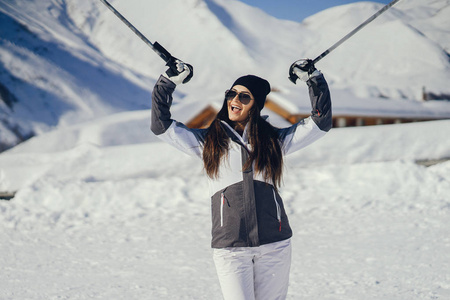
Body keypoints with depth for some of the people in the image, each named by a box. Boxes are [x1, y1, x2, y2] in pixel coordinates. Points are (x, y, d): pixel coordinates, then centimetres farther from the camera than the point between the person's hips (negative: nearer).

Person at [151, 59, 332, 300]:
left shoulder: (274, 140, 10)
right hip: (229, 247, -1)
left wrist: (313, 79, 8)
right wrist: (168, 82, 7)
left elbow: (321, 122, 12)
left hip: (274, 244, 1)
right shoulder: (209, 141, 10)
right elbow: (161, 127, 10)